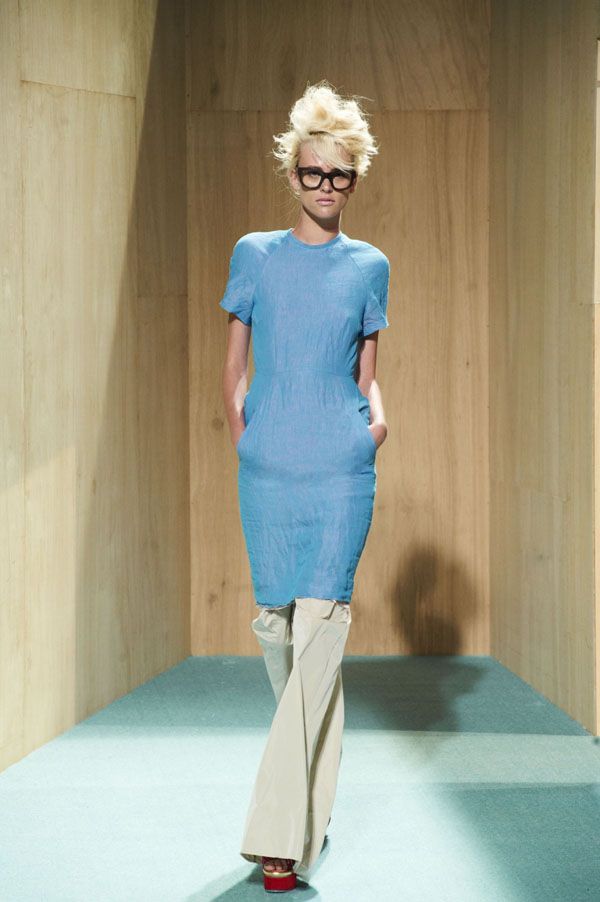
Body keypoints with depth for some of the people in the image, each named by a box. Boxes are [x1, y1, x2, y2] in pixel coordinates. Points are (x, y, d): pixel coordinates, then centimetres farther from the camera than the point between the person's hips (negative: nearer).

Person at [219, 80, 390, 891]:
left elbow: (366, 374, 14)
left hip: (341, 467, -1)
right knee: (276, 625, 5)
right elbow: (233, 370, 13)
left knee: (319, 624, -11)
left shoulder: (369, 267, 9)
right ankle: (312, 801, 25)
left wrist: (378, 416, -5)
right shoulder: (255, 255, 9)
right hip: (267, 467, 2)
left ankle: (283, 833, -13)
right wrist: (242, 438, -2)